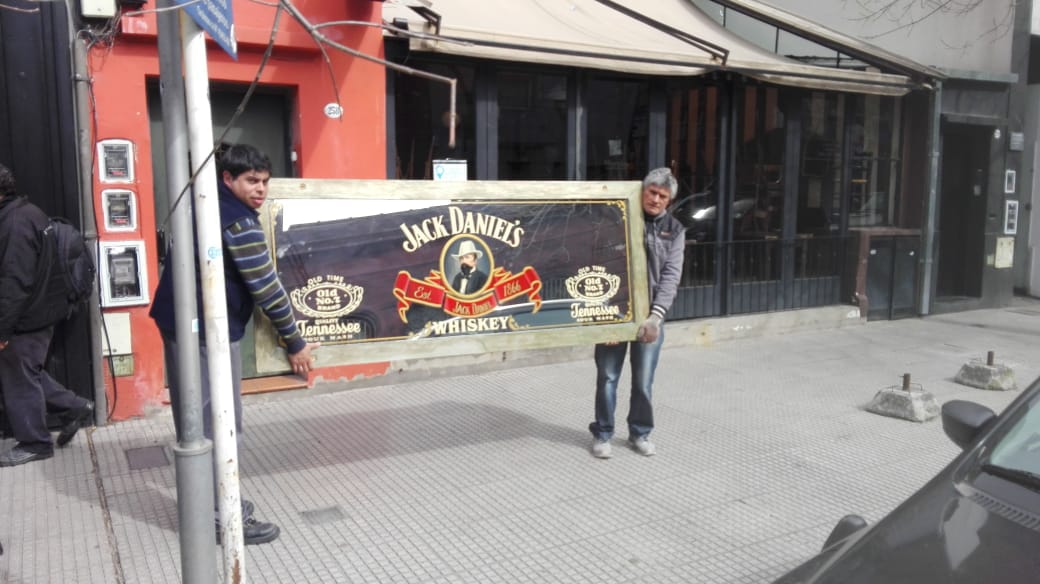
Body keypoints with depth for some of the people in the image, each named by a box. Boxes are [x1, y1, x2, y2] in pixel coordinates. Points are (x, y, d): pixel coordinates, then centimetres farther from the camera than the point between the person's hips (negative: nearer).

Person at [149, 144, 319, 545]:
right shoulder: (239, 222, -16)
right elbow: (267, 288, -17)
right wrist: (294, 343, -9)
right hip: (206, 329, -10)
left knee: (195, 417, 16)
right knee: (217, 422, -3)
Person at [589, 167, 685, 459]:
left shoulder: (674, 230, 6)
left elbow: (671, 275, -3)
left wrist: (656, 315, -15)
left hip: (650, 315, 2)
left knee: (644, 380, 8)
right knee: (607, 377, 5)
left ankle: (640, 433, 26)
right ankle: (602, 434, 20)